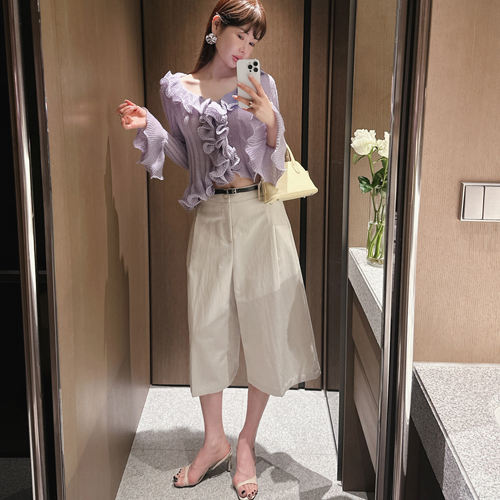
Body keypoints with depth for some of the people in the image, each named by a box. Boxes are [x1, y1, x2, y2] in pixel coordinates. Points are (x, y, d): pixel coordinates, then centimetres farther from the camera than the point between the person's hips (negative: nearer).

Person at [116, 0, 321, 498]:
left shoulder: (260, 85, 1)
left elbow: (275, 162, 2)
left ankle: (246, 441, 20)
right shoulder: (176, 88, 6)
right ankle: (214, 442, 22)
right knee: (207, 324, 4)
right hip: (211, 215, 2)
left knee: (264, 324, 2)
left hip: (259, 213, -1)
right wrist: (147, 126, 0)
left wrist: (270, 122, -16)